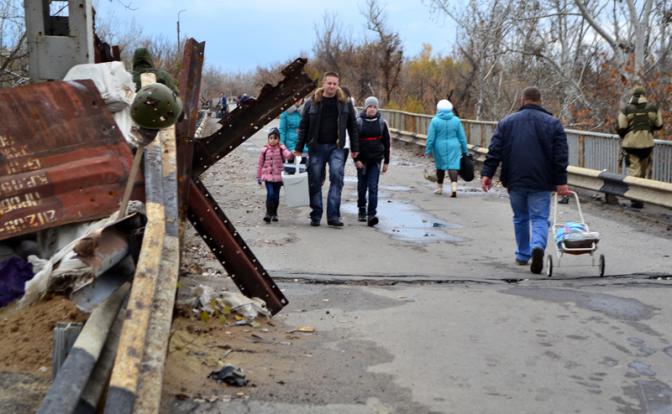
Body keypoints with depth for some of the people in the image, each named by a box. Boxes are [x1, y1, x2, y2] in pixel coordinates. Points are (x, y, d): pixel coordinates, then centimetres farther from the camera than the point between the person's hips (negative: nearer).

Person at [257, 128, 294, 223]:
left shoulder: (281, 148, 0)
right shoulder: (264, 150, 0)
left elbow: (287, 155, -21)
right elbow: (260, 164, 7)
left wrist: (291, 154, -45)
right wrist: (258, 177, 8)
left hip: (278, 176, 1)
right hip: (268, 176, -1)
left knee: (276, 196, 9)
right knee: (270, 194, -15)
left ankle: (274, 213, 25)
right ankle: (268, 214, -10)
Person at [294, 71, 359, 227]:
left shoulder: (345, 103, 6)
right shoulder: (312, 103, 4)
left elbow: (352, 126, 10)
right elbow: (303, 127, 6)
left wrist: (355, 148, 7)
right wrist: (298, 149, 2)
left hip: (336, 147, 0)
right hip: (316, 147, 1)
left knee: (337, 177, -14)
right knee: (315, 182, 4)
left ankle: (333, 215, -11)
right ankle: (316, 215, 15)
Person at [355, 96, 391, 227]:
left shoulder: (382, 123, 3)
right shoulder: (358, 122, -2)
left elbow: (386, 143, 7)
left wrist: (386, 161, 6)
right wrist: (356, 159, -10)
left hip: (376, 160, 0)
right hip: (362, 160, 0)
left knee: (373, 187, -9)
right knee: (362, 186, 11)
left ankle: (371, 214, -13)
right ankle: (361, 210, 29)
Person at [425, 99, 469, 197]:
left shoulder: (435, 121, -8)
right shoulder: (456, 120, -1)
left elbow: (430, 138, -7)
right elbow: (462, 137, 3)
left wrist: (428, 150, 1)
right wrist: (464, 150, 11)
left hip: (440, 148, 0)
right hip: (453, 147, 0)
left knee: (440, 166, 16)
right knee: (453, 166, -3)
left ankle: (439, 188, 28)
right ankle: (454, 188, -22)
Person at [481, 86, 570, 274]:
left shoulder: (507, 122, 7)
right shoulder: (553, 123, 4)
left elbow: (494, 151, 1)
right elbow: (560, 156, -1)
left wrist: (487, 173, 0)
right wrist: (560, 181, 0)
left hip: (515, 181, 2)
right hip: (540, 182, -2)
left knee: (520, 218, 17)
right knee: (539, 218, 0)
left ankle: (523, 255, 24)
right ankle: (538, 246, -27)